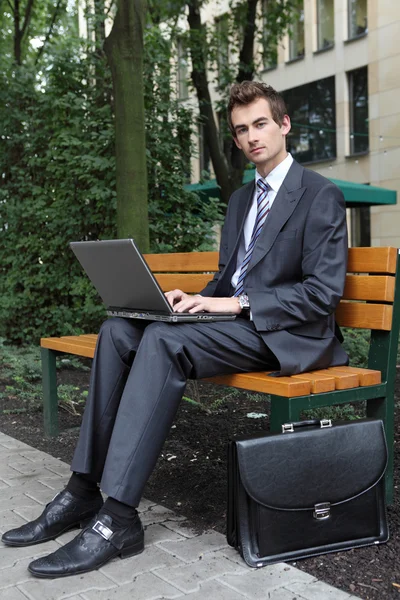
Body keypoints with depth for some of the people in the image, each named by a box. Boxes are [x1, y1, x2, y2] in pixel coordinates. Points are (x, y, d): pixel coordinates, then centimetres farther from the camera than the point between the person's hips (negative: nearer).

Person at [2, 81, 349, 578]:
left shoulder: (321, 196, -4)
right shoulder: (241, 199, 22)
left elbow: (324, 291, -13)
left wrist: (238, 303, -20)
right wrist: (199, 299, 1)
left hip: (286, 333, -8)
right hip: (233, 317, 8)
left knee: (164, 340, -32)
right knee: (118, 331, -13)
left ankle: (118, 518, -30)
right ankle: (84, 490, -14)